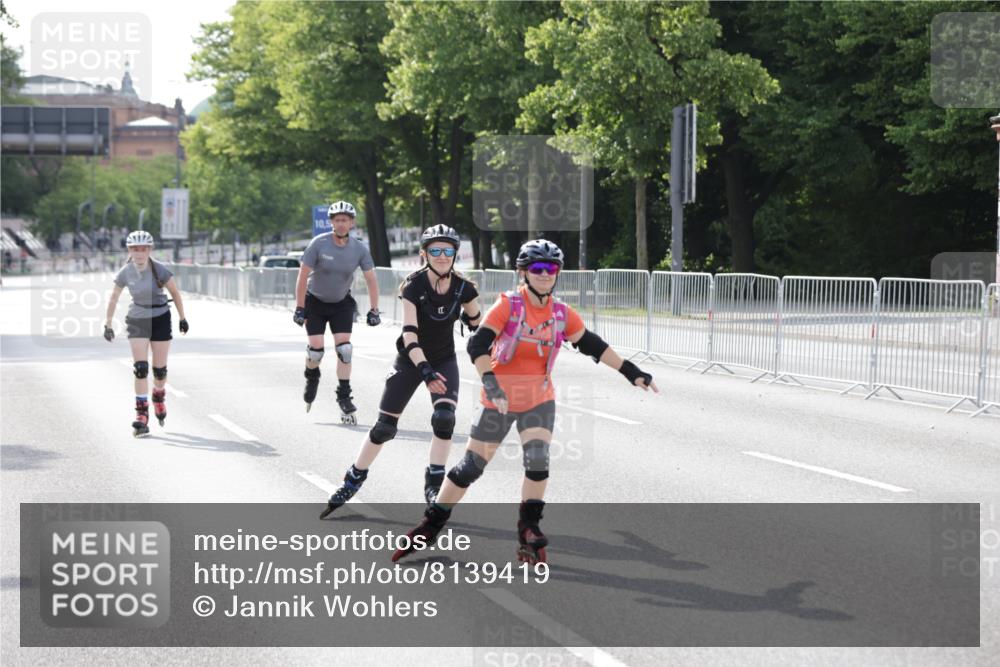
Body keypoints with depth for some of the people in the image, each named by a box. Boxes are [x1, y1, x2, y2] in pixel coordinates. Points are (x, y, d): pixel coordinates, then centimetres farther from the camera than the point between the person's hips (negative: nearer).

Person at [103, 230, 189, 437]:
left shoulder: (160, 270, -16)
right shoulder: (125, 273, -11)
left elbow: (175, 293, -2)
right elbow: (113, 299, 1)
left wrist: (182, 318, 1)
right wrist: (108, 325, 1)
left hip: (160, 320, 0)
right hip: (137, 321, 1)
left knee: (160, 369, 4)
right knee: (140, 368, -11)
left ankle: (159, 396, 38)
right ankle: (141, 416, -9)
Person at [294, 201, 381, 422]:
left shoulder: (359, 249, -14)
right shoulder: (319, 244, -20)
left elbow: (371, 280, -7)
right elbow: (303, 276, -17)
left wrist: (374, 310, -12)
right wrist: (299, 308, -19)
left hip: (341, 303, 2)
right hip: (315, 301, -1)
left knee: (344, 348, -12)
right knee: (316, 349, -9)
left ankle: (344, 396, -3)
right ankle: (311, 378, 24)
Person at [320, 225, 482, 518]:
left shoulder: (463, 288, -14)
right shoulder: (413, 285, -22)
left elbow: (477, 323, 7)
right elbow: (409, 333, -30)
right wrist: (425, 370, -39)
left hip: (444, 361, 2)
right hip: (410, 361, -2)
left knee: (444, 417, -21)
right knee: (384, 427, 0)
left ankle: (434, 484, -8)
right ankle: (353, 480, 19)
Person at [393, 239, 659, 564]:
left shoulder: (562, 314, -1)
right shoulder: (509, 305, -15)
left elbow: (593, 346, 8)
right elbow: (477, 345, -21)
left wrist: (632, 372, 7)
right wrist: (490, 383, -34)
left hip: (539, 400, 3)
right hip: (500, 399, -3)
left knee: (537, 460, -17)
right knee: (471, 465, 2)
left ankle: (529, 531, -3)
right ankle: (430, 525, 16)